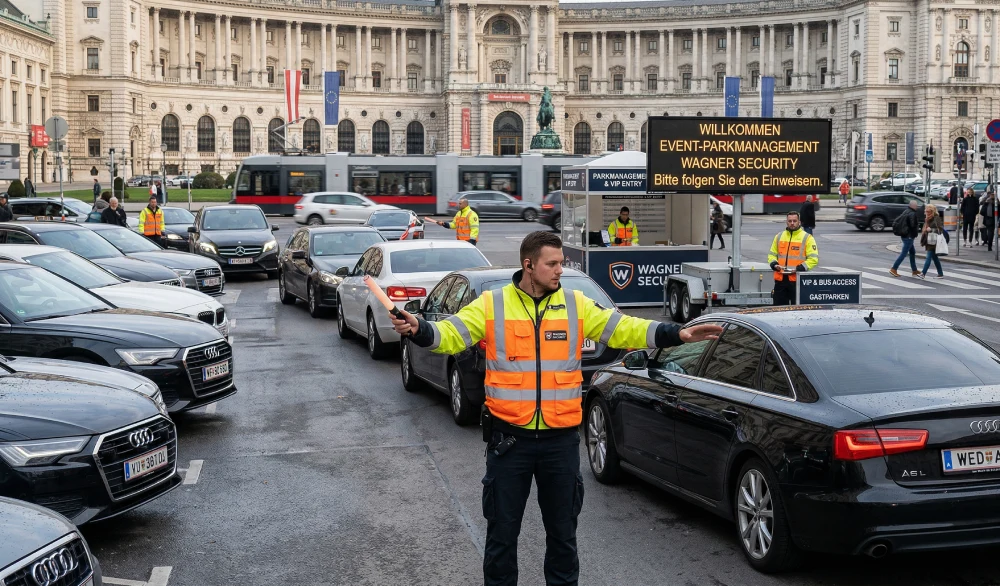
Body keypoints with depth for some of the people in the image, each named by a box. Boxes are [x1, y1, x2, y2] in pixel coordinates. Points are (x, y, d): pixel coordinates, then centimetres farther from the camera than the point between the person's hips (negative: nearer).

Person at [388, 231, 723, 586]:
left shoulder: (576, 304, 3)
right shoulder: (491, 304, -3)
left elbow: (623, 329, 2)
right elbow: (450, 334, -9)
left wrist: (677, 335, -8)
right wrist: (418, 330, -30)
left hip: (561, 438, 2)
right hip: (509, 437, -2)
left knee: (562, 529, 14)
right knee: (502, 530, 9)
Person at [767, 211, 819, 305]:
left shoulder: (807, 238, 1)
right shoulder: (779, 237, 15)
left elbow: (813, 258, -4)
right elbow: (772, 254, 21)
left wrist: (799, 268, -16)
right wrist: (774, 264, 0)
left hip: (798, 280, -4)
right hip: (780, 279, 4)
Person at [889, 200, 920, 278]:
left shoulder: (906, 212, 12)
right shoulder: (912, 214, -16)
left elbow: (896, 221, 15)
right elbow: (913, 225, -22)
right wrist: (918, 228, -3)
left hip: (904, 235, 10)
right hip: (909, 236, -10)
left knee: (912, 252, 17)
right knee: (904, 253, -7)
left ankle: (914, 270, 22)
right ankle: (893, 269, -8)